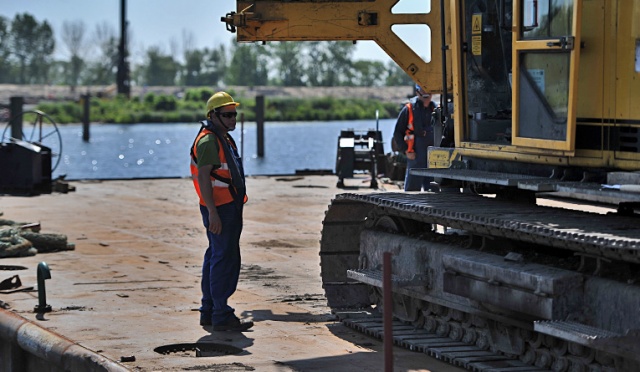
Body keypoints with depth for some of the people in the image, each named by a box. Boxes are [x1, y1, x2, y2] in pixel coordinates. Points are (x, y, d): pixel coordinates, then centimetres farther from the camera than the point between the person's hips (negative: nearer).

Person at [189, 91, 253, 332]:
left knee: (216, 257, 14)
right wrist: (212, 212, -25)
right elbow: (203, 177, -20)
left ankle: (209, 312, 21)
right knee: (225, 260, -11)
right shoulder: (208, 141, -14)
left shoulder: (224, 139, 19)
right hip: (219, 209, -11)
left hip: (229, 206, 11)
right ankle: (221, 316, -11)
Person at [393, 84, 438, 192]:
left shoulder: (434, 109, 11)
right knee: (413, 187, -5)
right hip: (415, 155, -5)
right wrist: (406, 150, -7)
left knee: (433, 189, 7)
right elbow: (397, 133, 1)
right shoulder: (409, 109, -2)